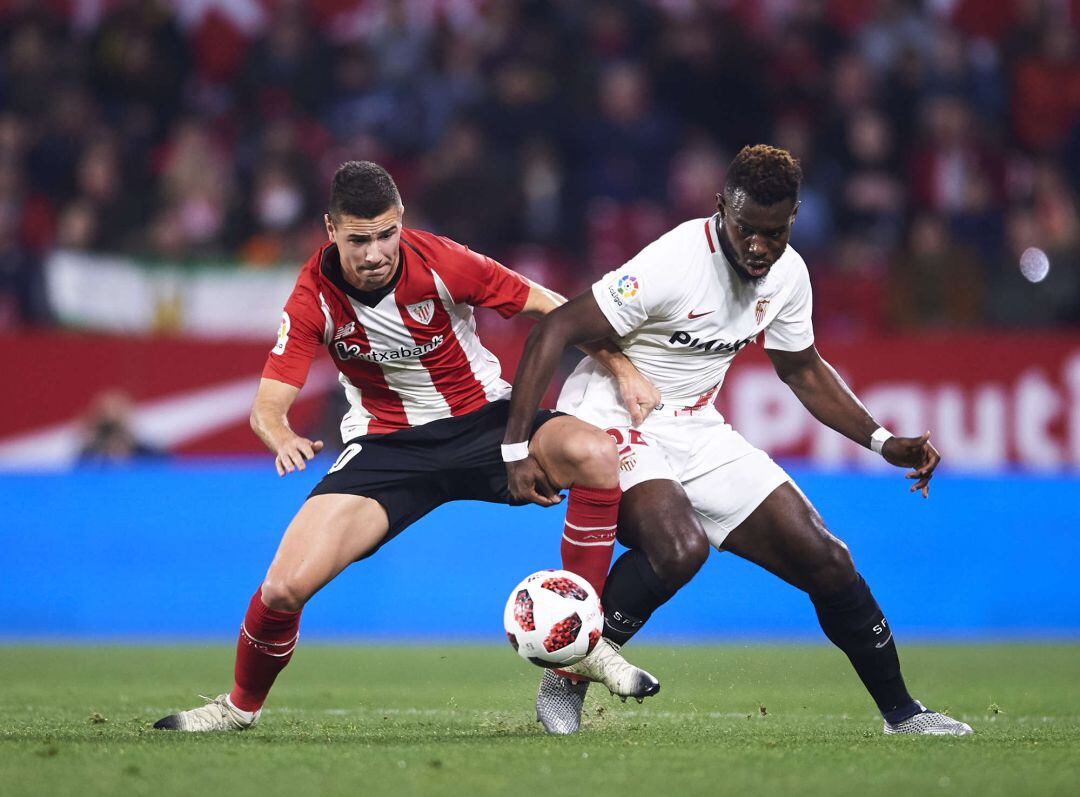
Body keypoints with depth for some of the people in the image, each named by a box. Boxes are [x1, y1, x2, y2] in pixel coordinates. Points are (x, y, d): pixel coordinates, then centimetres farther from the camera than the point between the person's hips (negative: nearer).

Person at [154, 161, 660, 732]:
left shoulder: (440, 263, -19)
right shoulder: (314, 299, -15)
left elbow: (551, 309, -6)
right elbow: (268, 406, -14)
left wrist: (622, 368, -11)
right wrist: (284, 439, -38)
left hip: (483, 418, 0)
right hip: (386, 444, 0)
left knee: (595, 455, -32)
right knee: (285, 588, -18)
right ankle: (241, 707, 15)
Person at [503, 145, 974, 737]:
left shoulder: (787, 274, -2)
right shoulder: (673, 263, -25)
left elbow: (803, 370, 16)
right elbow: (553, 331, -23)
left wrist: (885, 443, 5)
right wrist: (516, 448, -27)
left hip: (696, 431, 7)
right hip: (613, 422, -7)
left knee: (825, 560, 0)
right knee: (680, 547, -36)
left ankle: (900, 712, 18)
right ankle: (566, 682, -17)